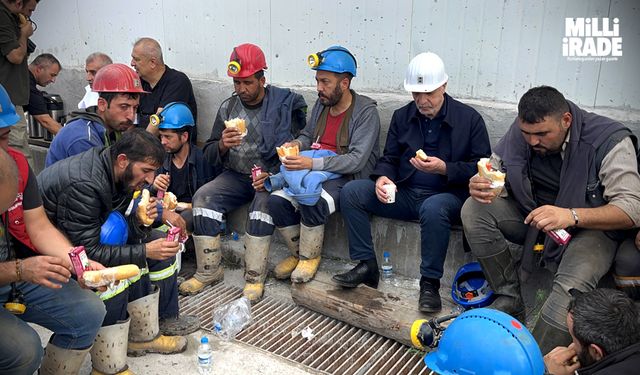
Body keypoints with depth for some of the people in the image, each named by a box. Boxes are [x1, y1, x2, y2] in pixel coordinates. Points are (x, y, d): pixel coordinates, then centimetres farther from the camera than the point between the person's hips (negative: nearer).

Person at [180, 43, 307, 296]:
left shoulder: (285, 103, -4)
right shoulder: (227, 108, 8)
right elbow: (209, 156, 7)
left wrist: (273, 175, -22)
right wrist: (222, 145, -16)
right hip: (236, 176, 4)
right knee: (203, 198, -19)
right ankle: (208, 271, -9)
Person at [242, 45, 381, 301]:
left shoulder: (366, 111, -12)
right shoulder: (321, 104, 10)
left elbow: (357, 160, -21)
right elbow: (308, 135, 26)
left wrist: (312, 163, -29)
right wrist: (296, 144, 0)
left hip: (347, 178, -6)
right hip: (313, 174, 7)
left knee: (311, 203, -35)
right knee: (276, 201, -17)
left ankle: (310, 255, -4)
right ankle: (299, 252, 7)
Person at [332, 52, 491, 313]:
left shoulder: (469, 118, 0)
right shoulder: (402, 116, 11)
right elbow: (389, 158, 14)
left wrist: (444, 168, -19)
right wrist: (382, 177, -10)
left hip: (447, 195, -4)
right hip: (404, 194, 5)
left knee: (433, 208, -41)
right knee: (351, 191, -14)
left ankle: (430, 283, -20)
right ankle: (366, 265, -8)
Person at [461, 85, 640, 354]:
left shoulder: (610, 141, -22)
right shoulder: (523, 130, -9)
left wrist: (571, 216, -44)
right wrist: (480, 184, -29)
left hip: (592, 224, -4)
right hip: (533, 215, 5)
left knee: (572, 286, -35)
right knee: (474, 210, -18)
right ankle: (510, 300, -10)